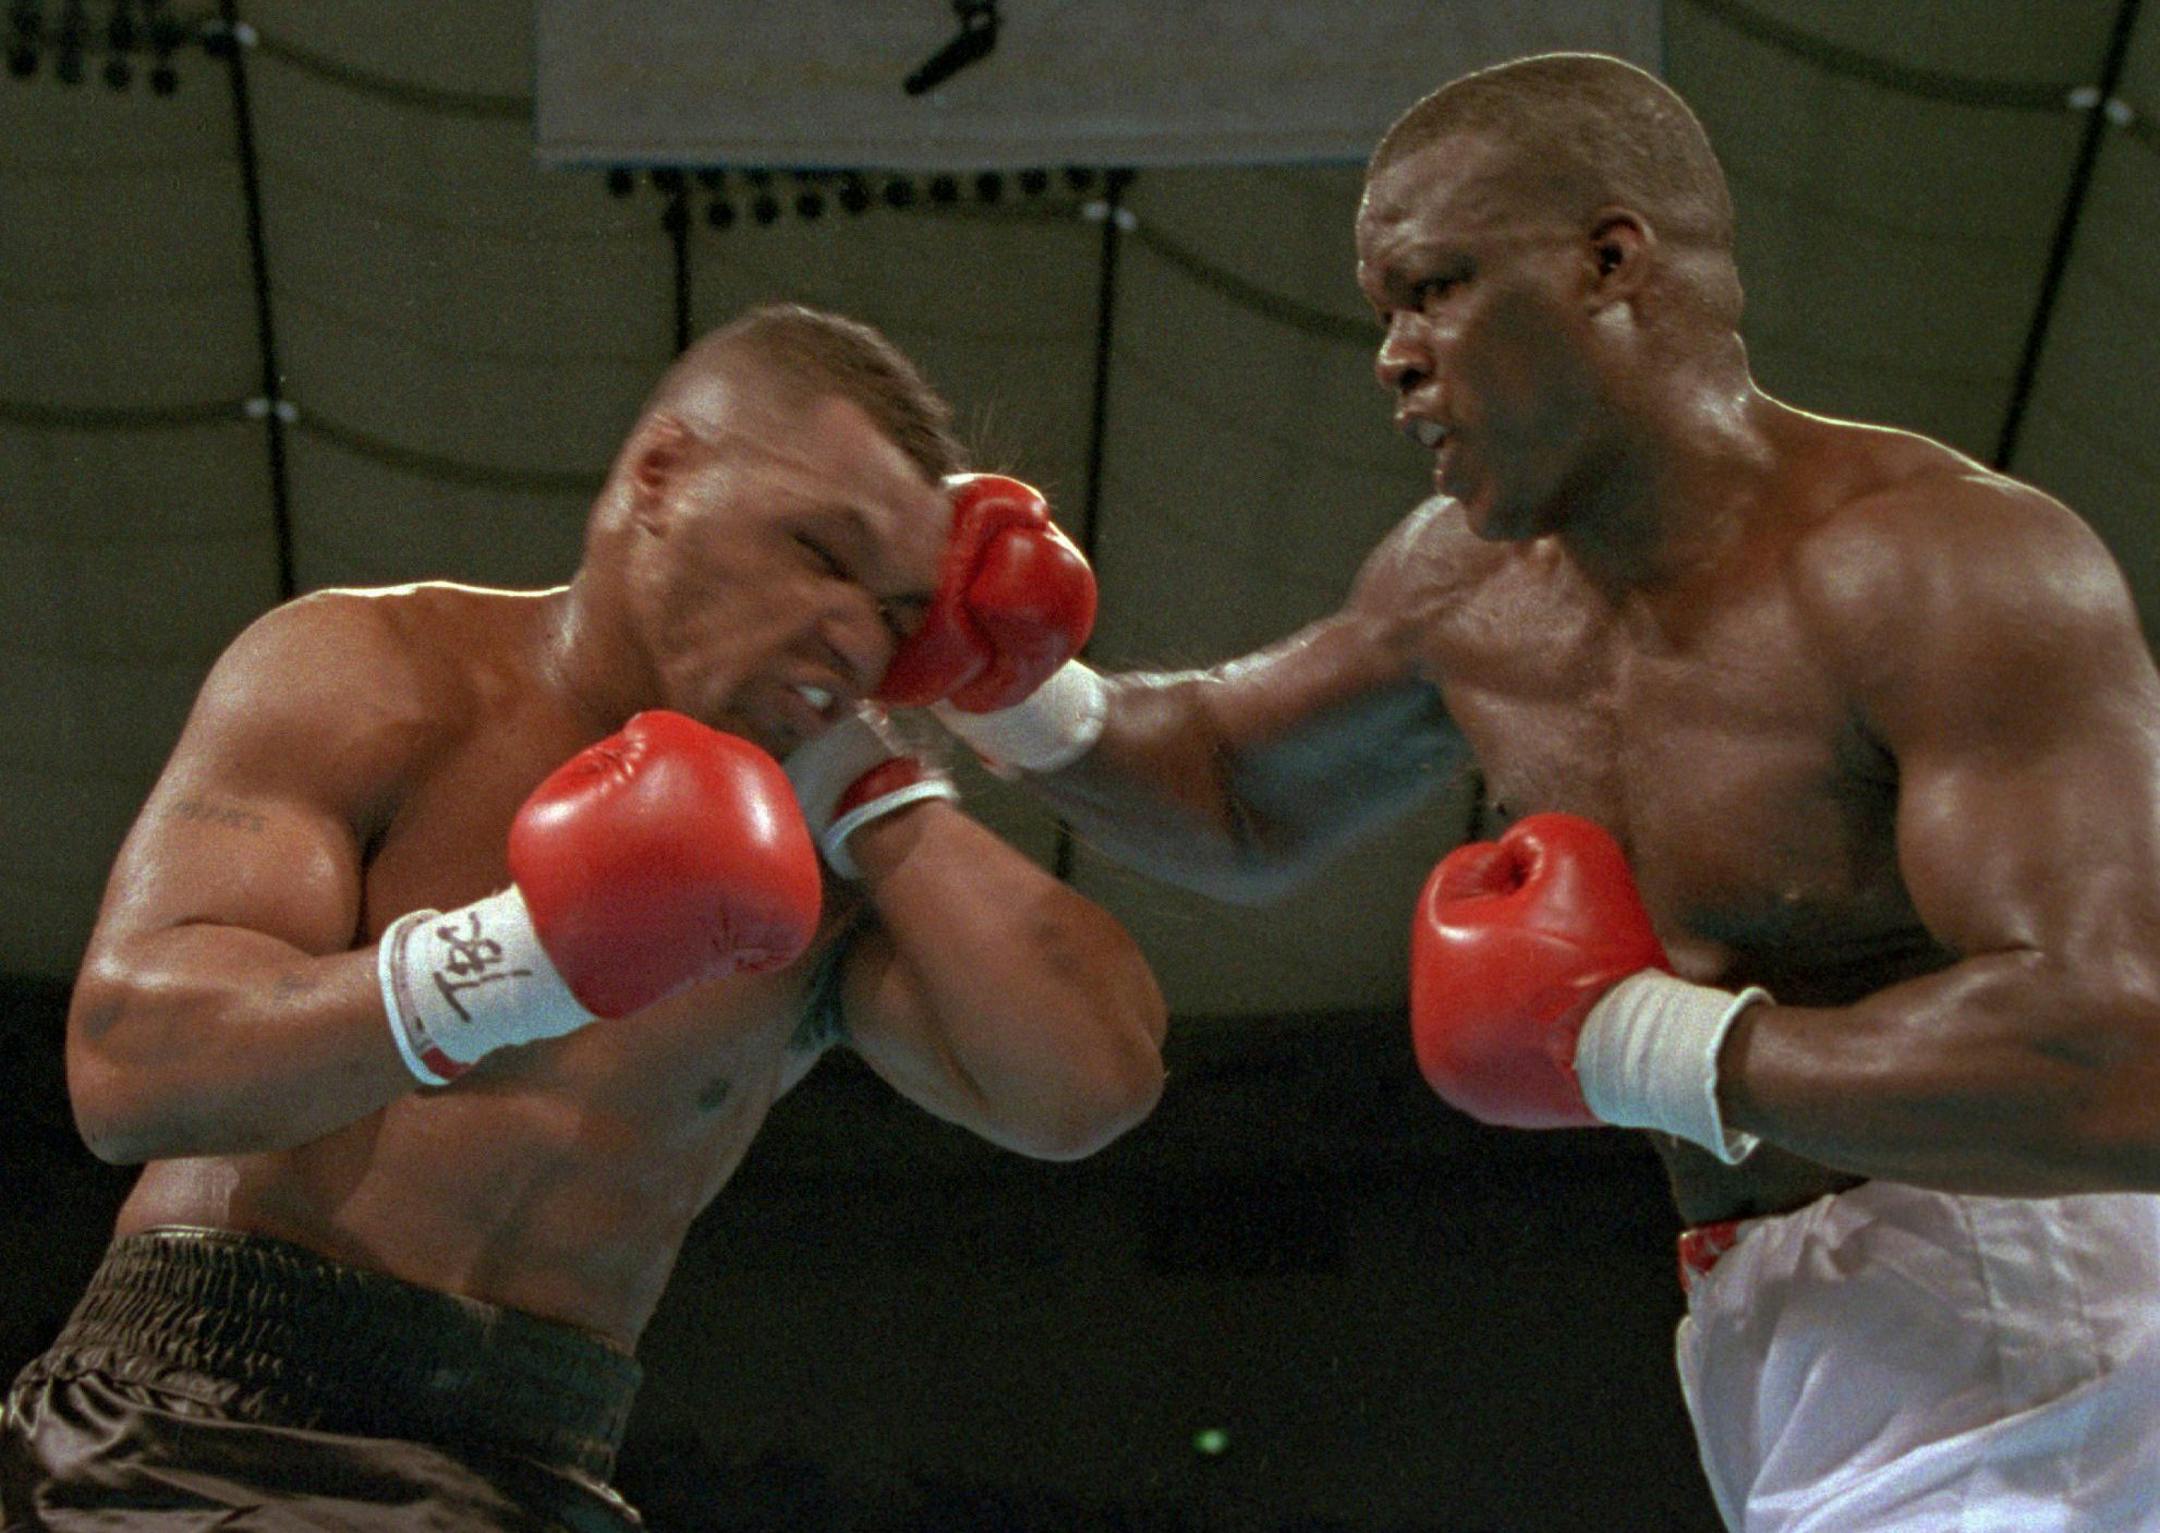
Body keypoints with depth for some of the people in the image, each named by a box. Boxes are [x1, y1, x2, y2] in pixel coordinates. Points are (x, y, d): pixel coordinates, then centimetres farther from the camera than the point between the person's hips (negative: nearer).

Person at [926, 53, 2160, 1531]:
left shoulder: (1944, 565, -19)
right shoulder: (1473, 587, 9)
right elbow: (1244, 801, 29)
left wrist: (1639, 1044, -22)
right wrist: (1023, 700, 7)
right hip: (1793, 1347, 8)